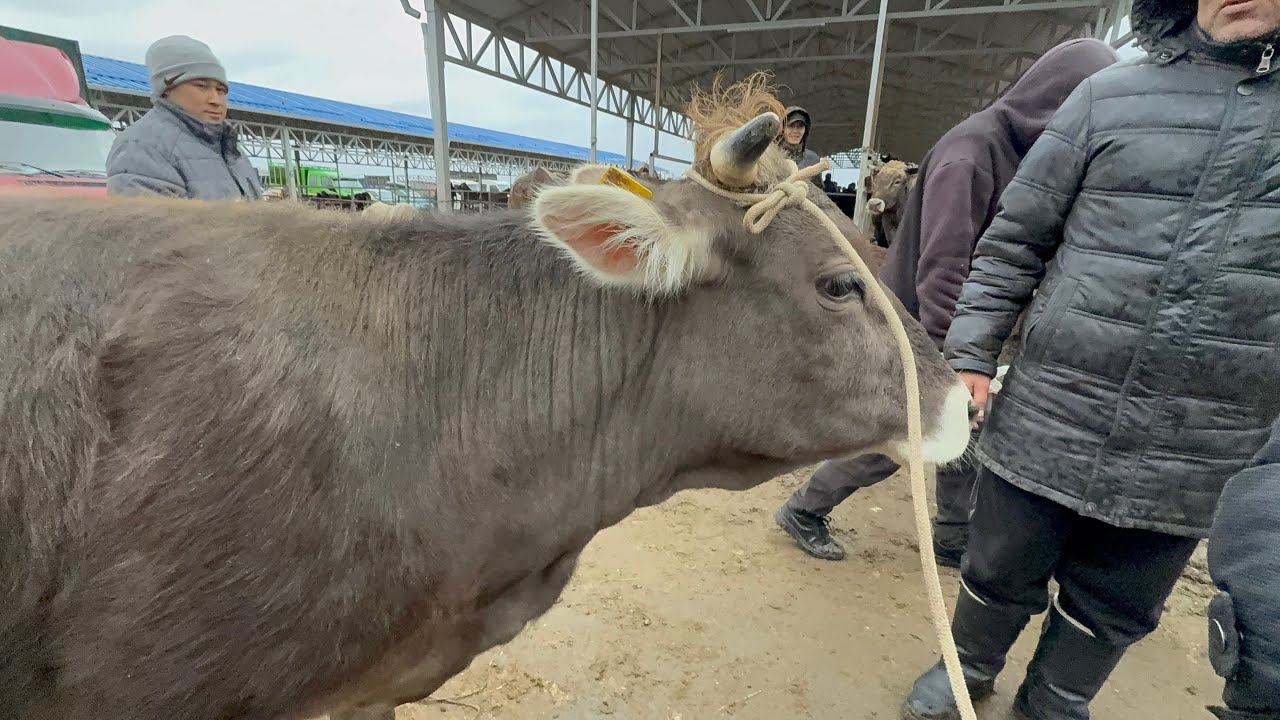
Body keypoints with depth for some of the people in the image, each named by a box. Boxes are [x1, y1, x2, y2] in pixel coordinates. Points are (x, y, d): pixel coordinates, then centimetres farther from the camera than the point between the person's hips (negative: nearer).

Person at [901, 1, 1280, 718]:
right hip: (1046, 422, -1)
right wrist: (971, 353, -5)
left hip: (1199, 457, 2)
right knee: (1001, 572, 15)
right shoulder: (1110, 96, 1)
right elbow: (1014, 242, 1)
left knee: (1112, 610, 18)